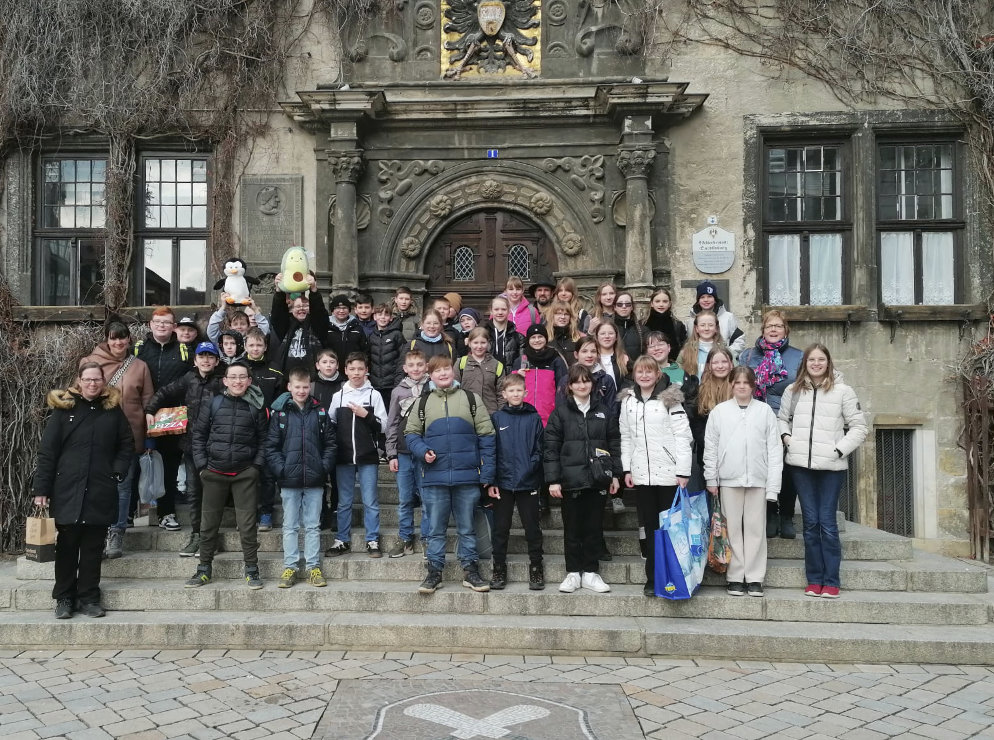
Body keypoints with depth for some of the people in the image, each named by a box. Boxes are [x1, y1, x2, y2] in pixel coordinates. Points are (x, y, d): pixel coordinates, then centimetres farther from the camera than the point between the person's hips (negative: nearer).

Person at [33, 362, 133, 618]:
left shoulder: (113, 410, 8)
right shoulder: (63, 409, 2)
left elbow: (127, 446, 13)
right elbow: (47, 451, 0)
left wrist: (117, 472, -2)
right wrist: (41, 488, -6)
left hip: (101, 492, 1)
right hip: (68, 490, -1)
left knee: (93, 547, 5)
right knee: (67, 545, 4)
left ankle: (89, 598, 14)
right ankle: (64, 598, 16)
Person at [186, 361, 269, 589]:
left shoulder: (256, 407, 2)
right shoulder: (212, 404, 3)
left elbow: (263, 439, 5)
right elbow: (198, 435, 6)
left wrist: (257, 465, -3)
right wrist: (201, 465, -1)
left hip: (245, 474, -1)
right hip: (214, 473, 1)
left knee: (247, 523, 2)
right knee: (209, 522, 9)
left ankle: (251, 568, 13)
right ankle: (205, 568, 22)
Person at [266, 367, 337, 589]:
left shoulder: (320, 412, 5)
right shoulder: (280, 412, 1)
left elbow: (330, 442, 6)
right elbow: (271, 445, 0)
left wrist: (325, 467, -5)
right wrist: (280, 469, -10)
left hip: (314, 480, 1)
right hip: (289, 480, -1)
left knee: (313, 526, 8)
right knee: (290, 526, 8)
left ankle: (313, 566, 16)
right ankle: (290, 567, 16)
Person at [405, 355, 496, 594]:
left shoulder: (471, 399, 5)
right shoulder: (423, 402, 9)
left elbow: (486, 437, 2)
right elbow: (411, 433, 12)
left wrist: (487, 473, -4)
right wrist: (422, 451, -9)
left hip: (467, 476, -1)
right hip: (434, 477, 1)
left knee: (467, 527, 9)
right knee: (435, 528, 8)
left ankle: (470, 570, 19)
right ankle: (434, 572, 19)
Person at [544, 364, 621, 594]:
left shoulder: (602, 412, 10)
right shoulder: (560, 413, 1)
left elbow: (614, 444, 13)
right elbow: (551, 448, -3)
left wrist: (615, 474, 6)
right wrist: (553, 480, -9)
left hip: (597, 480, 3)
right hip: (571, 479, -2)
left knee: (595, 527, 7)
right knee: (572, 528, 5)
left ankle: (590, 573, 18)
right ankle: (573, 573, 16)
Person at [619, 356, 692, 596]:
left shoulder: (670, 399, -4)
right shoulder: (628, 401, 10)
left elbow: (683, 436, -7)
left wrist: (683, 471, -13)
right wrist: (627, 469, 7)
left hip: (669, 473, -4)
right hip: (641, 474, 4)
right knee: (649, 527, 8)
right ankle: (652, 579, 14)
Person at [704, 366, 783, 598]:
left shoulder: (765, 411, 4)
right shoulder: (719, 411, 4)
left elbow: (774, 449, 3)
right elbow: (710, 447, 6)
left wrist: (773, 484, -2)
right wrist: (711, 479, 2)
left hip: (758, 479, 0)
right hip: (729, 479, 0)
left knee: (755, 528, 4)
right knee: (733, 528, 5)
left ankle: (754, 578, 12)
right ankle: (735, 577, 12)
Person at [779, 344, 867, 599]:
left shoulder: (843, 391, 1)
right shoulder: (793, 391, 9)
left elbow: (858, 427, 2)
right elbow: (781, 418, 22)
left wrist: (840, 449, -8)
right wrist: (786, 436, 3)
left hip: (831, 466, -2)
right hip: (801, 464, 2)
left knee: (827, 522, -4)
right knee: (810, 522, 6)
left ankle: (831, 581, 5)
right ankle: (814, 580, 13)